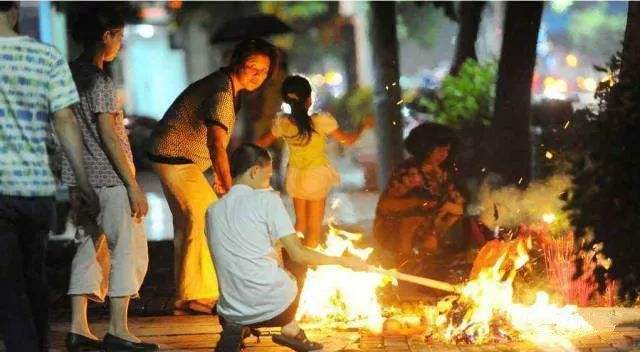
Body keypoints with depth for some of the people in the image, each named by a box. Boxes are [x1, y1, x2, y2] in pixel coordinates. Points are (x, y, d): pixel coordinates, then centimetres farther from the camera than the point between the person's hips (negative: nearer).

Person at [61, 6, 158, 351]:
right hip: (109, 179, -8)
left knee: (89, 248, 12)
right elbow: (107, 135, -17)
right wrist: (134, 186, -15)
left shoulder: (71, 73, 10)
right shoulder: (99, 80, -14)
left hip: (79, 178, 9)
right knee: (128, 251, -2)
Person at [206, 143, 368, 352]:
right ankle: (291, 330, 23)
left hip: (233, 310, 5)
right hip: (275, 307, -5)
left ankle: (238, 327, 16)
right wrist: (341, 261, 4)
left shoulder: (212, 212, 9)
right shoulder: (266, 199, -6)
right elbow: (298, 255, -9)